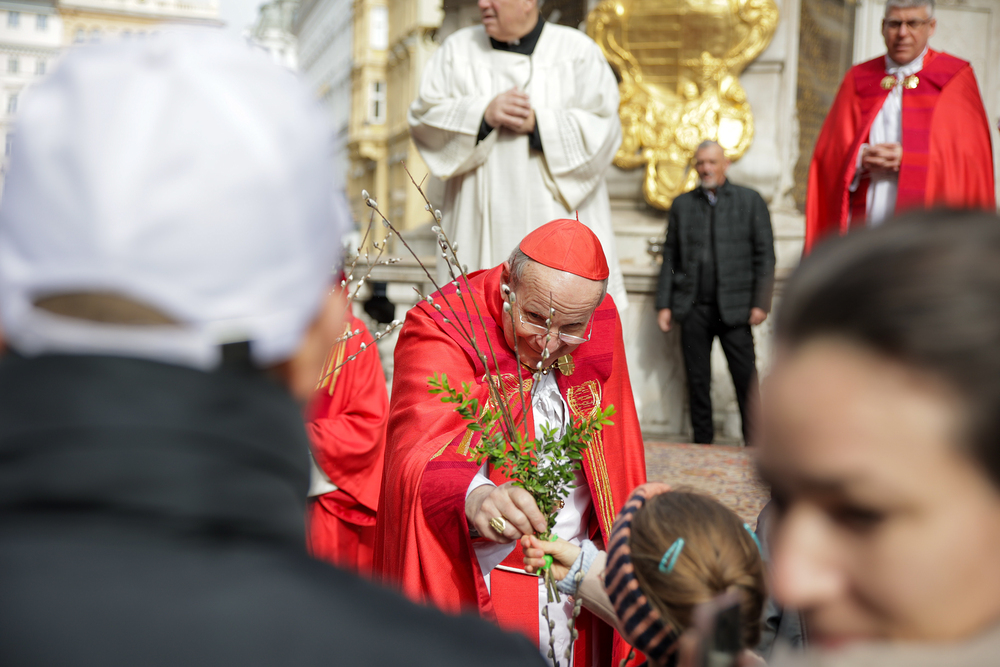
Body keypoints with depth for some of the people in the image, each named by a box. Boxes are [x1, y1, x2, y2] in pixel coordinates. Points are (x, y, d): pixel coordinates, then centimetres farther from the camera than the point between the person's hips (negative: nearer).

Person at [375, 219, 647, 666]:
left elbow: (617, 457, 8)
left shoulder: (601, 327, -3)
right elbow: (421, 454, -35)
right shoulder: (444, 327, -20)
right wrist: (475, 496, -56)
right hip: (473, 583, -4)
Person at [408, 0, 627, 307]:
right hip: (483, 222, 2)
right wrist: (483, 114, -10)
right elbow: (423, 116, 5)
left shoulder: (577, 49, 5)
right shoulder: (458, 49, 13)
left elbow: (602, 126, -3)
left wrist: (537, 123, -13)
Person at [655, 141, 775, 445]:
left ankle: (754, 443, 7)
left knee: (746, 378, -3)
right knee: (697, 380, 5)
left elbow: (765, 255, 3)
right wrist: (664, 304, 5)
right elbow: (670, 257, 12)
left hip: (734, 306, -2)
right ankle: (702, 441, 15)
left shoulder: (750, 200, 7)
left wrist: (761, 303, -6)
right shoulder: (682, 204, 13)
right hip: (693, 308, 2)